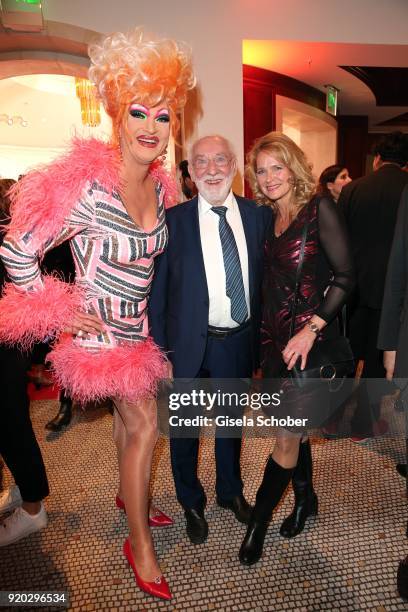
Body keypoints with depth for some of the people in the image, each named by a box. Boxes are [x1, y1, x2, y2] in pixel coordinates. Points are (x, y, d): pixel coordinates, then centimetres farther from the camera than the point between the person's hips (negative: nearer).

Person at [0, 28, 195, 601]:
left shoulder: (160, 186, -1)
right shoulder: (85, 186, -24)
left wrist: (155, 306, 10)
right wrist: (62, 312, -15)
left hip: (139, 325, 7)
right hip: (101, 328, -6)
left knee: (128, 416, 22)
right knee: (145, 423, 1)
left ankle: (128, 494, 47)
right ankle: (140, 544, 23)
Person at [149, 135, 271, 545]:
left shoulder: (258, 215, 0)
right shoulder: (173, 220, -8)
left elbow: (263, 279, 4)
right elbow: (157, 290, -7)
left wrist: (261, 336, 1)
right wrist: (162, 349, -10)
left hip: (239, 342, 3)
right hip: (190, 345, -2)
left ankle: (230, 491, 49)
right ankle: (191, 503, 42)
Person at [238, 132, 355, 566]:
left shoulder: (319, 208, -9)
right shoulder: (268, 218, 9)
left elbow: (345, 276, -14)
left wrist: (312, 328, -19)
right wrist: (266, 337, 4)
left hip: (311, 339, -6)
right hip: (276, 337, 6)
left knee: (287, 438, 3)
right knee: (293, 430, 18)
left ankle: (257, 522, 22)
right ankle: (304, 499, 41)